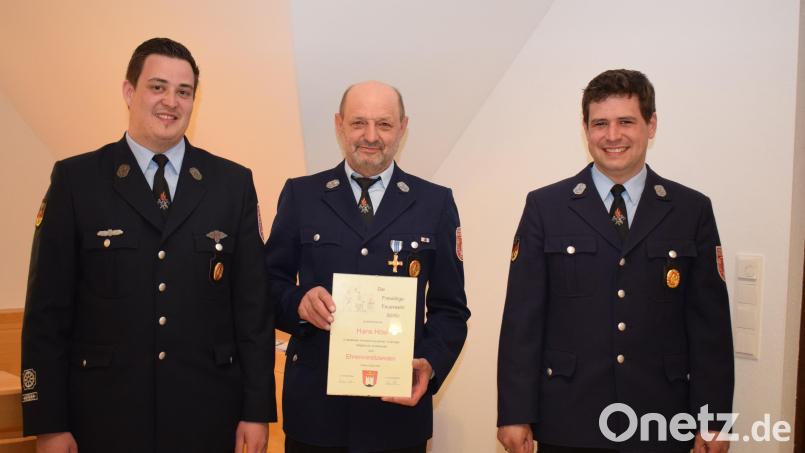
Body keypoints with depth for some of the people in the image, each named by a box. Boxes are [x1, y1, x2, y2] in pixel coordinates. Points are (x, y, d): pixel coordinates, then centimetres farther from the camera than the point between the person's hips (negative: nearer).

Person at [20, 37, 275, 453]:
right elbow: (48, 309, -2)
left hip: (208, 414, 2)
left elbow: (253, 305, 2)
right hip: (105, 415, -1)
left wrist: (257, 410, 0)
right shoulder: (75, 179, -1)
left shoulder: (233, 183, 3)